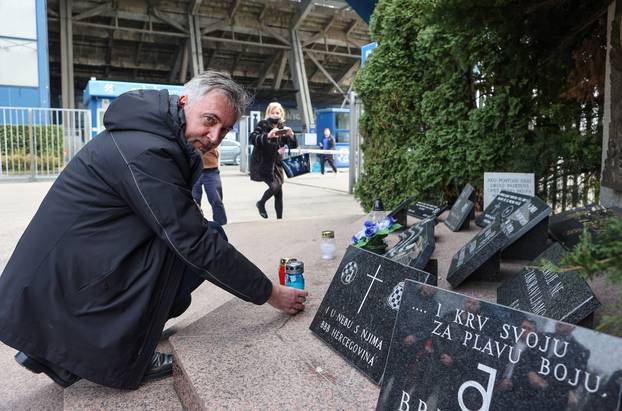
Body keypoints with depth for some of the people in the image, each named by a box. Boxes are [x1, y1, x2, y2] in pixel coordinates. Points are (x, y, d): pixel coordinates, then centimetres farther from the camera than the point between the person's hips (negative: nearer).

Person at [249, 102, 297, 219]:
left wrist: (291, 135, -20)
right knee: (274, 186, -19)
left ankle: (279, 218, 14)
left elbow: (293, 145, 1)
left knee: (279, 191, 3)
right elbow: (252, 139, -21)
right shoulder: (262, 125, -6)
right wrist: (267, 136, -37)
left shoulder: (283, 128, 6)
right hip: (262, 163, -5)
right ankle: (261, 204, 10)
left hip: (276, 163, 5)